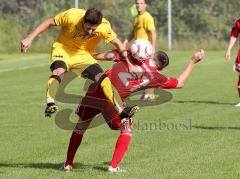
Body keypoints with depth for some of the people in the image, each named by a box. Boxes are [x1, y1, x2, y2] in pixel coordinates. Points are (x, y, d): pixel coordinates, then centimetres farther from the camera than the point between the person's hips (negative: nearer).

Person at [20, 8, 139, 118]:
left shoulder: (104, 27, -20)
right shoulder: (72, 16, -25)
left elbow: (117, 43, -4)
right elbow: (49, 23, -12)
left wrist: (129, 64, -1)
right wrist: (30, 38, -13)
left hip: (83, 55, 2)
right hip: (63, 49, -2)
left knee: (103, 78, -15)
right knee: (59, 71, -34)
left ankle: (121, 109, -14)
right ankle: (50, 105, -41)